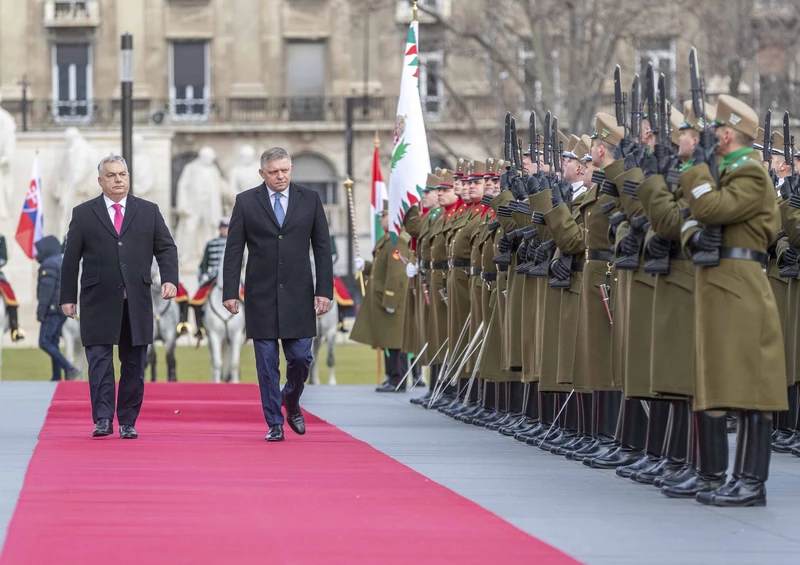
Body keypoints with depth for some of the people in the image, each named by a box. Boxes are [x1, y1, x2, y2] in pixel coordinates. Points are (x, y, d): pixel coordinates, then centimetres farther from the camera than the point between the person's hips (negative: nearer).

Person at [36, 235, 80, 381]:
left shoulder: (48, 265, -11)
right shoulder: (63, 264, 19)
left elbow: (46, 289, -18)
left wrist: (41, 311, -18)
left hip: (53, 309, -10)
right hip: (64, 309, 10)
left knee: (44, 343, -11)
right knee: (53, 343, 11)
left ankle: (70, 369, -20)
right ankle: (56, 377, 7)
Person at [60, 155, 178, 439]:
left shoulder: (149, 211, 11)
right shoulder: (83, 214, 7)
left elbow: (166, 248, 9)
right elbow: (71, 259, 6)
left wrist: (169, 279, -8)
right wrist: (68, 296, 2)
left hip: (137, 302, 2)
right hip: (99, 302, -2)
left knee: (134, 365, 4)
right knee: (99, 360, -9)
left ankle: (128, 422, 11)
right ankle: (103, 419, -9)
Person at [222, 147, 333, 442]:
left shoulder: (310, 200, 5)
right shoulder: (246, 202, 2)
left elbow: (322, 247, 5)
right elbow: (234, 250, 2)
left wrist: (325, 290, -2)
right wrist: (230, 292, -5)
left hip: (298, 294, 1)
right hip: (261, 295, -1)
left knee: (300, 357, -2)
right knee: (267, 363, 1)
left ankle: (291, 402, 28)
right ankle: (275, 423, 9)